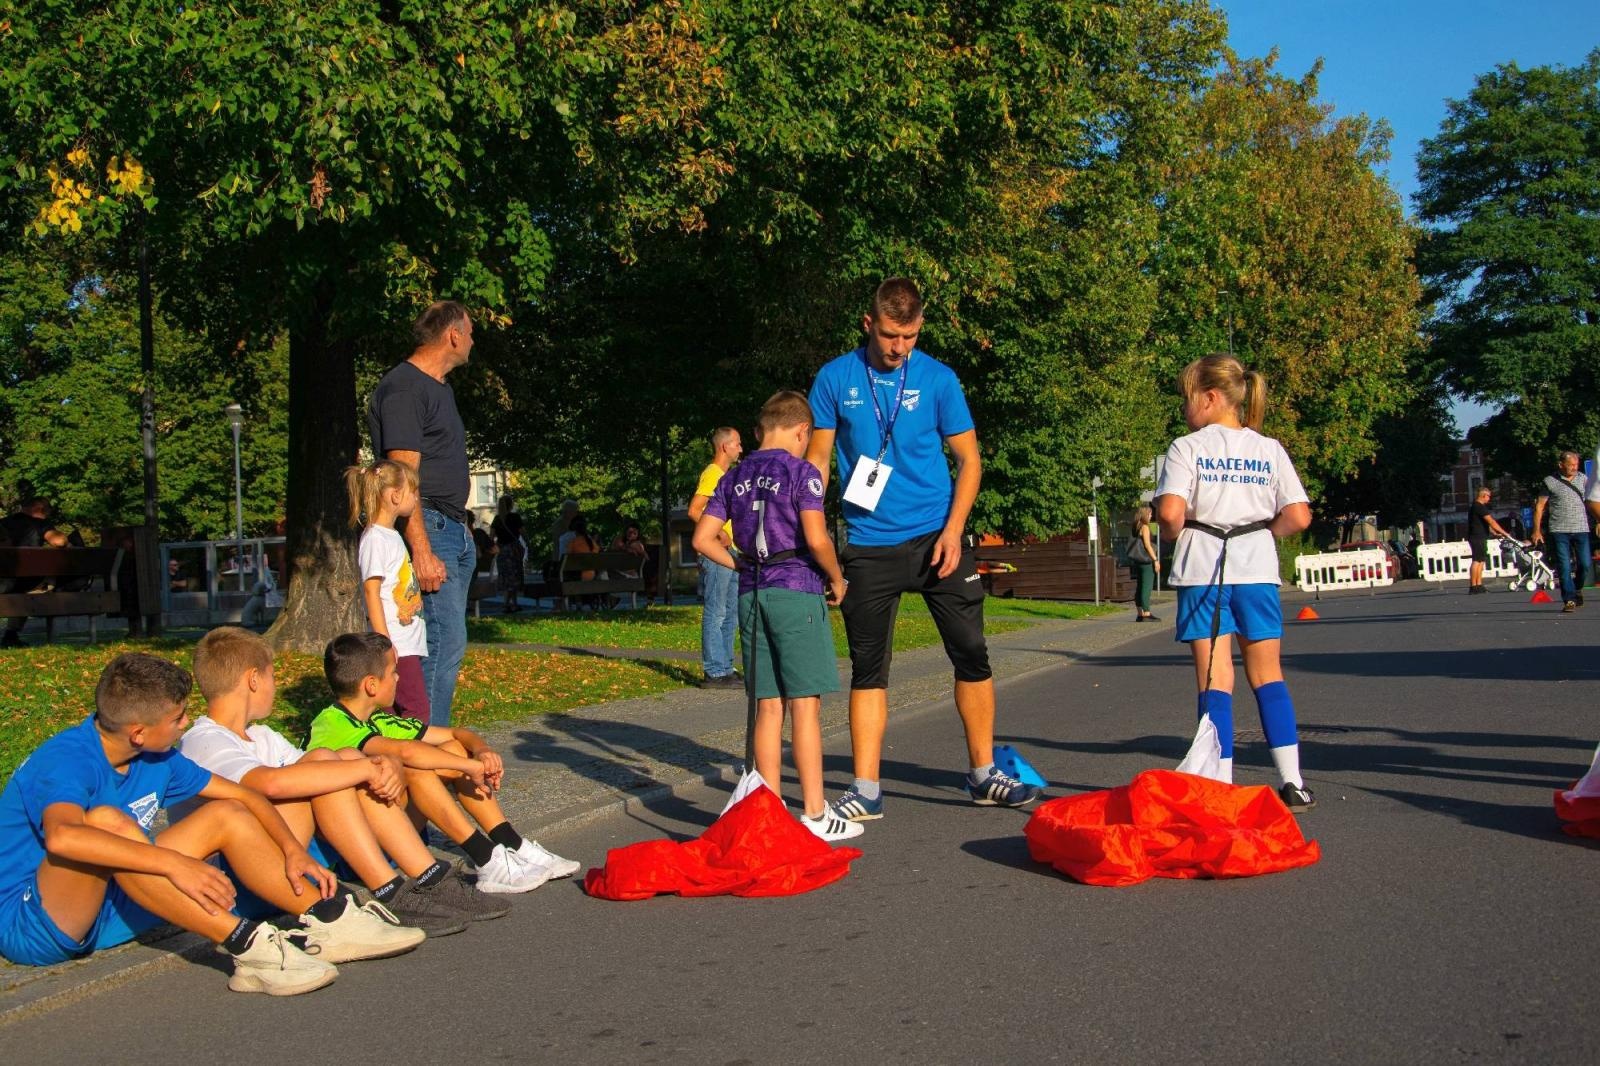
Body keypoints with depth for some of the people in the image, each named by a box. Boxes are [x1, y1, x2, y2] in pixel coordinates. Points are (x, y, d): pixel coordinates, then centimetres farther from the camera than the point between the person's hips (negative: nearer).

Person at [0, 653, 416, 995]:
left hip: (105, 909, 8)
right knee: (105, 820, -36)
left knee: (225, 816, -1)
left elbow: (245, 796, 7)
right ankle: (245, 946, -38)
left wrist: (293, 851, -10)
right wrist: (174, 863, -47)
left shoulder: (156, 758, 0)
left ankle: (328, 919, -13)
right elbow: (61, 837, -46)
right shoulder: (66, 760, -24)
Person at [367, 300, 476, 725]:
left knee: (447, 644, 10)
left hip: (454, 531, 10)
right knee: (444, 642, -14)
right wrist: (422, 552, -24)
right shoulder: (404, 387, -11)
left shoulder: (439, 388, 21)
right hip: (426, 529, -10)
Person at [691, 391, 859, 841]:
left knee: (769, 706, 9)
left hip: (752, 595, 6)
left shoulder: (735, 478, 12)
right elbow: (816, 539, -17)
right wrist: (837, 579, -2)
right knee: (805, 704, -2)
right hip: (796, 592, -6)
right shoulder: (802, 472, -6)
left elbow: (703, 539, 10)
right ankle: (815, 814, 0)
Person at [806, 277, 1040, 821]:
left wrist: (953, 529, -10)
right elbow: (817, 459, 6)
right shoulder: (835, 379, 1)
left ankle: (983, 775, 17)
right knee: (868, 668, 3)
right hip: (869, 546, 0)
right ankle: (866, 790, 9)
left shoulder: (938, 379, 0)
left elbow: (968, 459, 3)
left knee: (971, 655, 3)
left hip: (936, 537, 1)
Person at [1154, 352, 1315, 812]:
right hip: (1257, 569, 3)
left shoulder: (1187, 447, -4)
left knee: (1214, 679, 1)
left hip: (1202, 570, -3)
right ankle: (1292, 782, 11)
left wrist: (1174, 535, 3)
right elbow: (1298, 516, -2)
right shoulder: (1269, 450, 6)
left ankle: (1221, 785, -1)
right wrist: (1262, 532, 14)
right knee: (1268, 675, 13)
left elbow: (1171, 512, -17)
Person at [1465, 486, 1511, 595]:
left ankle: (1479, 586, 12)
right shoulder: (1480, 507, -14)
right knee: (1477, 561, -12)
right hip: (1477, 538, -11)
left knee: (1481, 561, 11)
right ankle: (1473, 587, -15)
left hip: (1480, 538, 11)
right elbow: (1491, 522, -17)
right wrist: (1504, 533, -13)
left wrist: (1495, 533, 20)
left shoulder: (1475, 506, 20)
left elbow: (1485, 523, 25)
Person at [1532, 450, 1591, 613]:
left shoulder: (1583, 480, 10)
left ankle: (1577, 589, 29)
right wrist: (1536, 530, -1)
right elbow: (1539, 506, 3)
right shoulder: (1550, 481, 1)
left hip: (1581, 528, 3)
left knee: (1585, 564, 2)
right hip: (1559, 530, -2)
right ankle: (1569, 600, 0)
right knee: (1564, 567, -5)